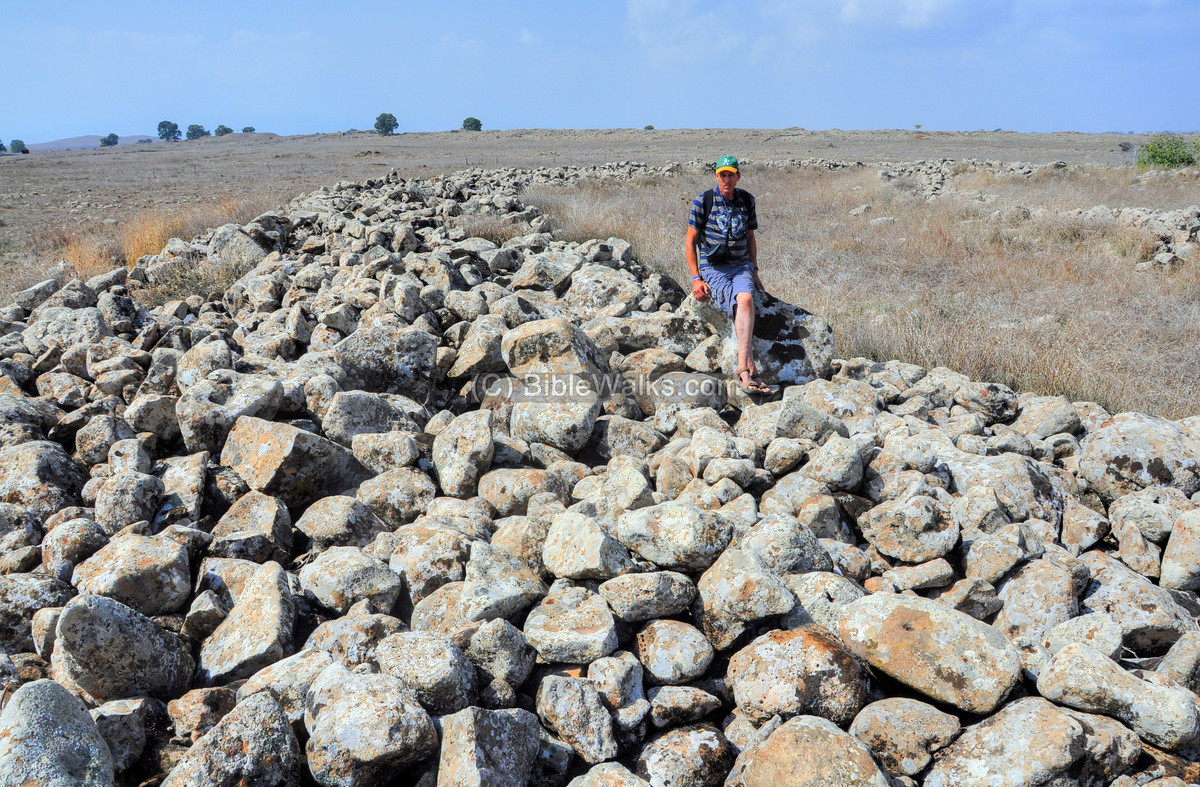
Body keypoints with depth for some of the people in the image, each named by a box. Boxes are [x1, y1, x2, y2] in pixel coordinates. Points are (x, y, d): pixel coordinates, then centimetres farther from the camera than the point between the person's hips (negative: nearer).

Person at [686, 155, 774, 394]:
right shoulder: (703, 201, 0)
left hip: (742, 266, 3)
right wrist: (696, 278, -8)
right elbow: (690, 242, 1)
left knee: (745, 298, -32)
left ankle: (743, 368, -42)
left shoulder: (747, 200, 12)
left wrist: (754, 272, 15)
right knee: (743, 304, -31)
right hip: (713, 268, -3)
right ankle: (750, 367, -37)